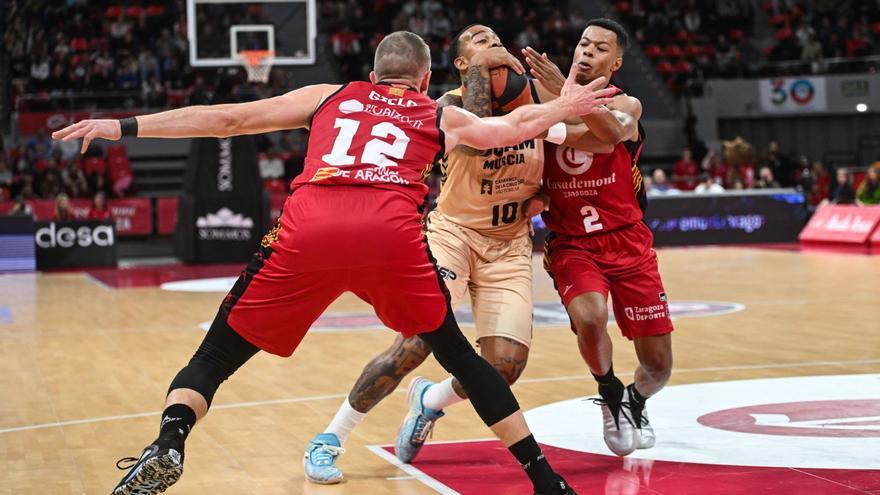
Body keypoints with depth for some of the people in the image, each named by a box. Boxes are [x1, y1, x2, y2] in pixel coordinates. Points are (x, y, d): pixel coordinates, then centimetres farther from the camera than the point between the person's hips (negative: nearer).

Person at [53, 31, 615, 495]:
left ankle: (167, 447, -14)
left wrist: (124, 126, 30)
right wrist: (564, 106, 47)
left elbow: (225, 119, 26)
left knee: (215, 357, 13)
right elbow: (514, 127, 25)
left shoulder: (328, 96, 31)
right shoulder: (440, 116, 31)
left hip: (308, 230, 0)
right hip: (393, 233, 0)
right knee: (459, 356, 22)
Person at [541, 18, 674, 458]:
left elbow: (612, 133, -27)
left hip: (627, 241, 0)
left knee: (658, 364, 2)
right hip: (571, 243, 0)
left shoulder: (625, 105, -2)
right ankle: (610, 395, 0)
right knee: (590, 317, -32)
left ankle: (635, 402, 40)